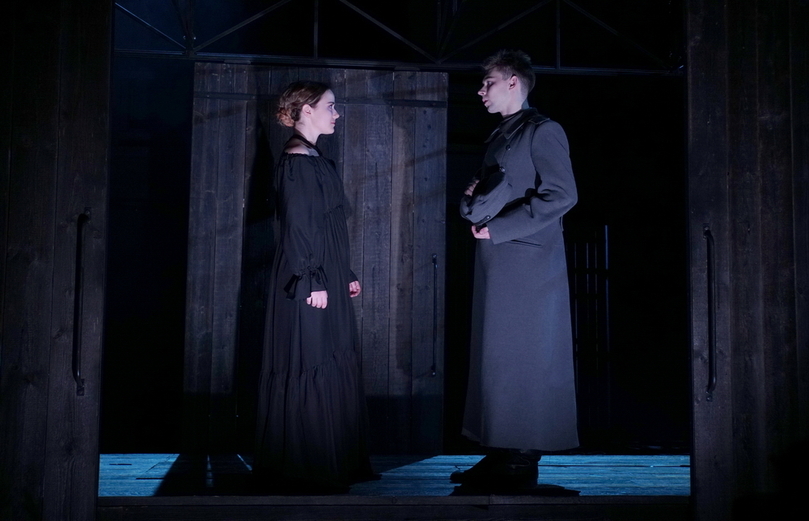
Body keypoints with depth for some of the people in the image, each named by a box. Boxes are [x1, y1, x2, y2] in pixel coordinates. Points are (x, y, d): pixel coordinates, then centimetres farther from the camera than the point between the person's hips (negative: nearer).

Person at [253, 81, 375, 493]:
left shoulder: (316, 160, 16)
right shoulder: (296, 161, -12)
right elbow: (297, 227, -17)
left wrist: (346, 276, 19)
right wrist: (313, 282, -20)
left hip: (328, 279, 10)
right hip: (310, 282, -10)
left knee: (333, 367, 12)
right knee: (309, 369, -4)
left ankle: (334, 463, 21)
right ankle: (304, 470, 5)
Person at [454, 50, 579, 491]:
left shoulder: (542, 131, -5)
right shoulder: (498, 137, 21)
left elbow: (561, 195, -15)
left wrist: (497, 228, -14)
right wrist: (472, 201, -1)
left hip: (528, 265, -8)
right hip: (496, 266, 8)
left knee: (524, 361, -4)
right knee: (495, 358, 8)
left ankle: (523, 463, 2)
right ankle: (500, 457, 14)